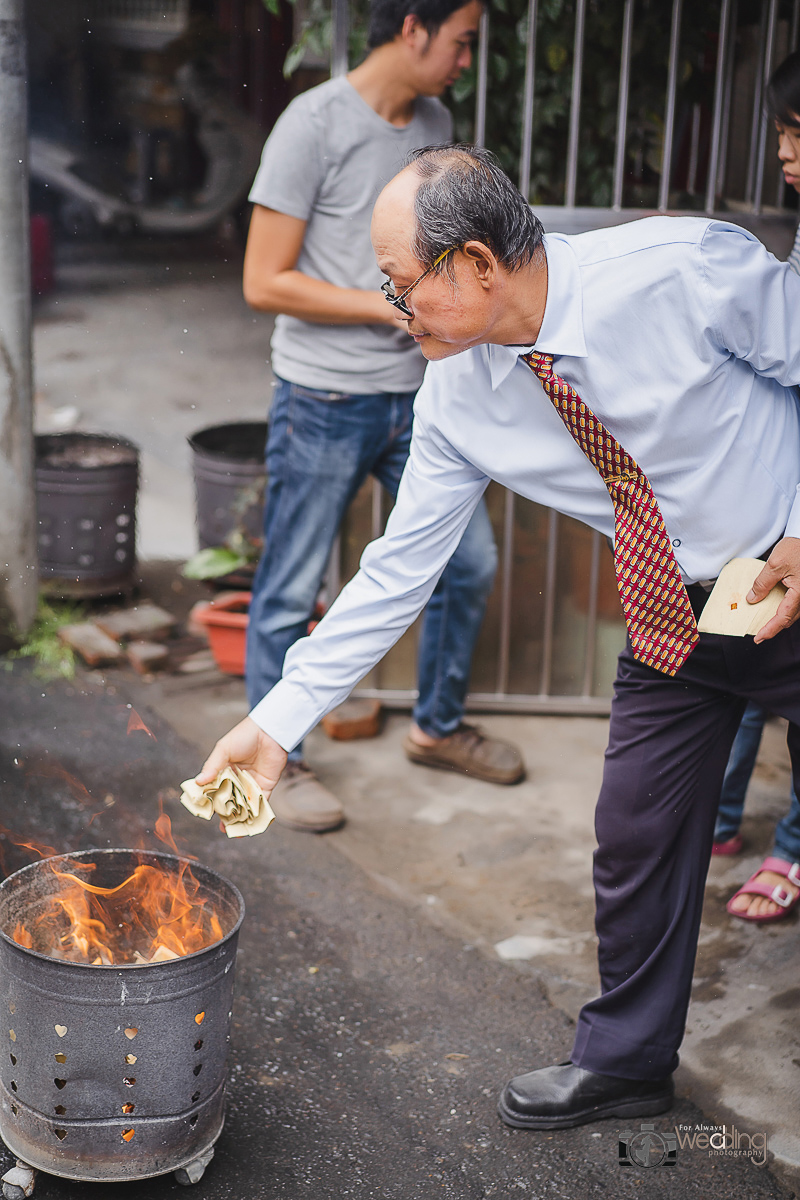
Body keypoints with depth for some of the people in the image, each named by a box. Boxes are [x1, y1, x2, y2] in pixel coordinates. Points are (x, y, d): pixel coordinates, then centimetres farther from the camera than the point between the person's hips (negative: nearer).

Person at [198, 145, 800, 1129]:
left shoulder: (682, 271, -26)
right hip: (671, 614, 4)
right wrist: (278, 720, -7)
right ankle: (625, 1059, 32)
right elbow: (399, 567, -5)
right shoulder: (456, 395, -10)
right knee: (637, 836, 9)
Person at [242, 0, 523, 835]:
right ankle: (277, 761, 21)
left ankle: (438, 727, 34)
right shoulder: (315, 124, -13)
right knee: (291, 593, 4)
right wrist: (395, 308, -18)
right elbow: (264, 283, -16)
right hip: (323, 404, -7)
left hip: (413, 398, 7)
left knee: (470, 563, 13)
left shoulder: (435, 124, 9)